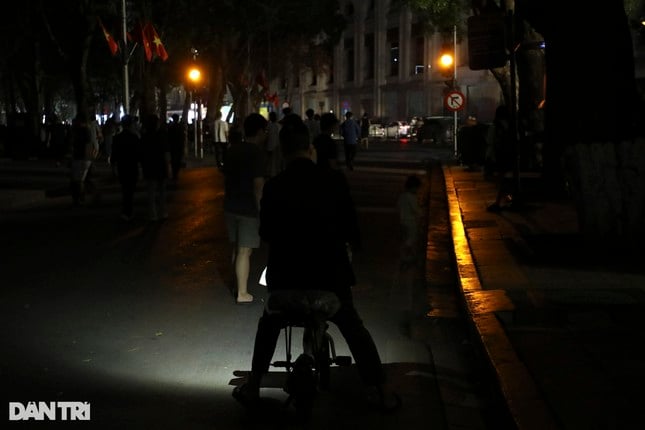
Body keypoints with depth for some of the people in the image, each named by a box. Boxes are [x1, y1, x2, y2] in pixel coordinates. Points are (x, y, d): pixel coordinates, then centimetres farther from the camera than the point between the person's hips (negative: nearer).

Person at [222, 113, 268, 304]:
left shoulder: (232, 150, 8)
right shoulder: (257, 153, -15)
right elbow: (258, 185, -21)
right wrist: (261, 209, -14)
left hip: (231, 206, 8)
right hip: (248, 208, -7)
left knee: (237, 248, 18)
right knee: (245, 251, -3)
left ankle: (238, 286, 29)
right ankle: (242, 294, 1)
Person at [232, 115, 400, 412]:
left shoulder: (273, 187, -9)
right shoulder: (334, 180, -10)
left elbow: (266, 234, 3)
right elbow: (351, 228, -2)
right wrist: (351, 242, 21)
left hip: (286, 277, 0)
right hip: (331, 274, 0)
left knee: (269, 324, 27)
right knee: (354, 329, 20)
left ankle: (252, 387, 27)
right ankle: (382, 392, 20)